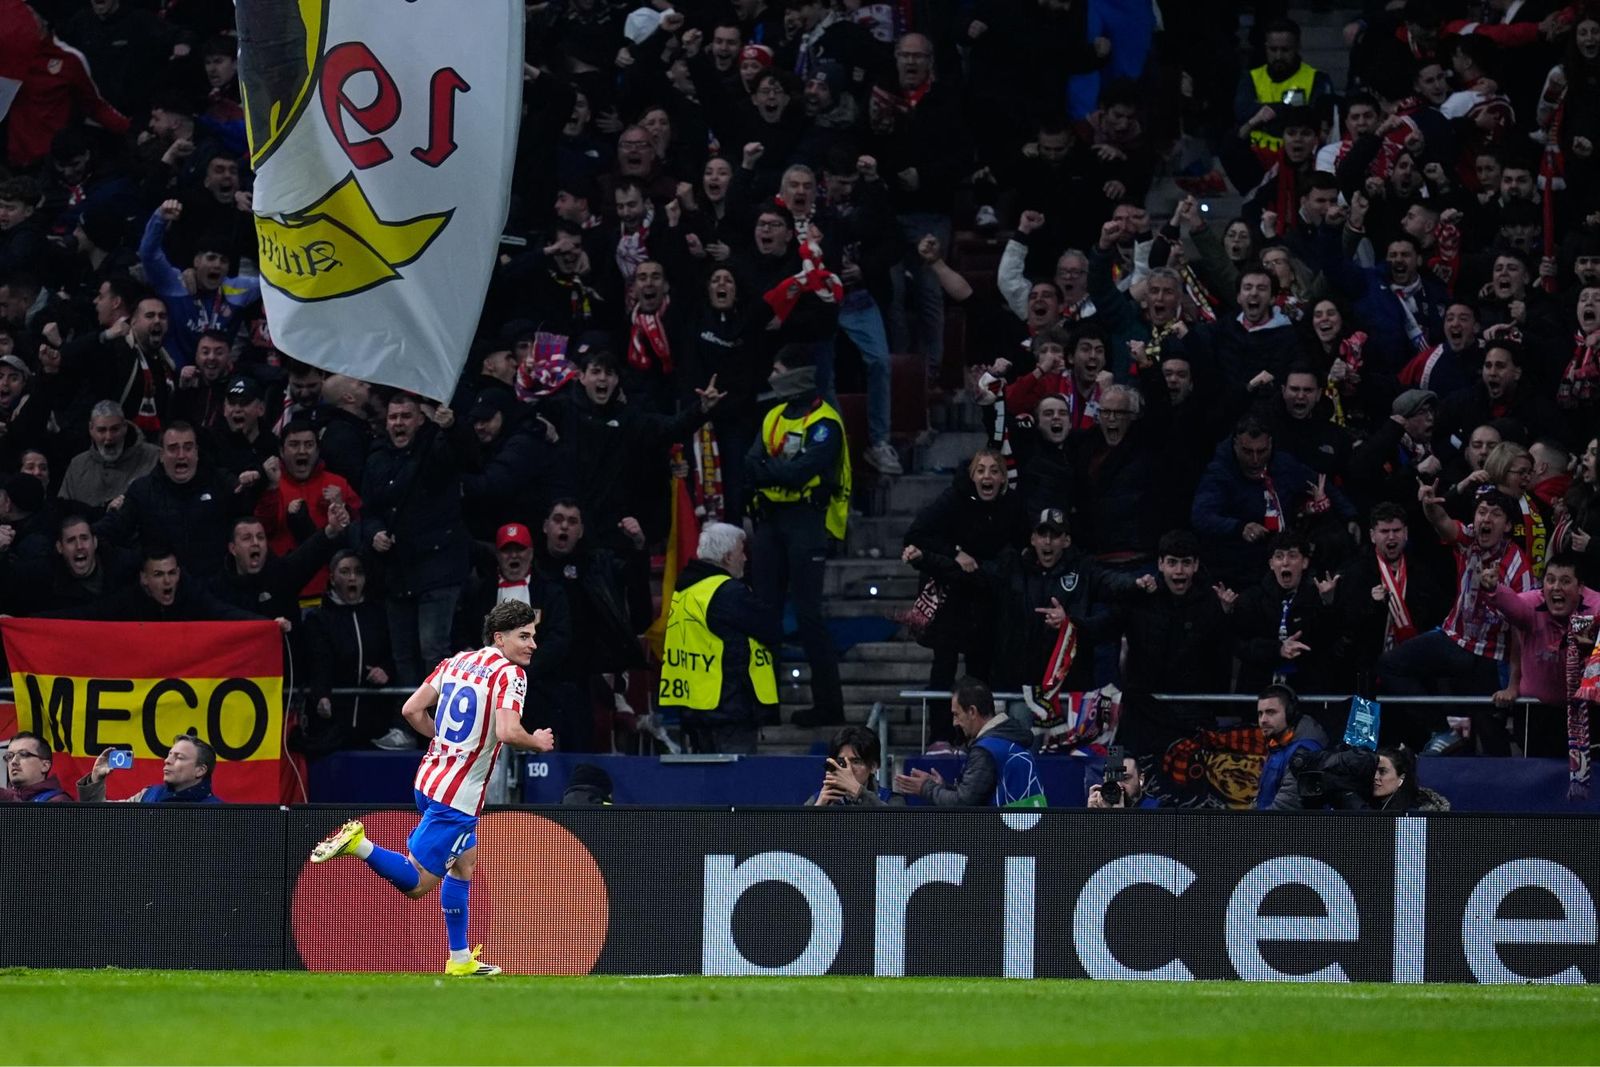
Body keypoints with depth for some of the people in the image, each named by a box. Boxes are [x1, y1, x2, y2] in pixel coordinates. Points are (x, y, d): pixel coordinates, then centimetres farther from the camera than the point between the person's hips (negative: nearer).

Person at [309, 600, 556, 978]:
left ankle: (460, 959, 31)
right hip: (459, 796, -9)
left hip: (430, 777, 9)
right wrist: (537, 743, -4)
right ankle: (359, 844, -19)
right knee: (418, 884, -6)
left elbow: (412, 710, 10)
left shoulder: (457, 661, 10)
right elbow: (507, 732, -25)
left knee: (464, 861, 25)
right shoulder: (509, 674, -13)